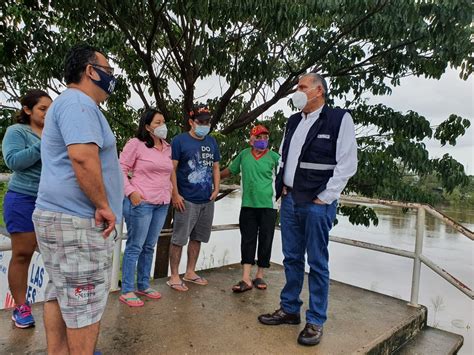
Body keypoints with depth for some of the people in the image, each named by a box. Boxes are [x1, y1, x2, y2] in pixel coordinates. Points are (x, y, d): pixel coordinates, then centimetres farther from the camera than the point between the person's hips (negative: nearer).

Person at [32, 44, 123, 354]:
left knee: (61, 294, 18)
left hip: (61, 217, 11)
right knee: (85, 302, 0)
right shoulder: (78, 102, -13)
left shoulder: (73, 103, 21)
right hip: (78, 222, -11)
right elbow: (83, 157, -27)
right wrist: (104, 205, -18)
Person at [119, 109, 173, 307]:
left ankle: (144, 286, 27)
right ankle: (127, 291, 11)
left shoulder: (167, 148, 14)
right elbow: (121, 169, -6)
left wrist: (170, 192, 14)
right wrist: (131, 192, -15)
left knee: (149, 247, 14)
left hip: (162, 204, 7)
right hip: (140, 203, -6)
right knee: (135, 247, 0)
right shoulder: (135, 144, -5)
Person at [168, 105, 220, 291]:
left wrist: (216, 189, 6)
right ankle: (174, 276, 12)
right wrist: (175, 195, -13)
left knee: (197, 238, 14)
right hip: (187, 200, -6)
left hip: (207, 200, 6)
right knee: (179, 239, 0)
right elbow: (171, 169, -8)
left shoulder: (212, 142, 13)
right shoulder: (180, 140, -4)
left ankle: (190, 272, 28)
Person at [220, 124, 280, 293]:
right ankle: (246, 279, 7)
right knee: (247, 241, 2)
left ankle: (259, 276, 22)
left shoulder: (273, 157, -2)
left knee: (265, 241, 6)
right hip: (248, 205, 2)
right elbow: (229, 170, 19)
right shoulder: (243, 155, 7)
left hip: (268, 206, -2)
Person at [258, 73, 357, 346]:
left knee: (317, 263, 3)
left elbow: (347, 163, -10)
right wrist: (282, 186, 7)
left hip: (317, 203, -6)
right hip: (290, 200, 6)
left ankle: (316, 321, 18)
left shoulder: (339, 119, -5)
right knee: (292, 259, 14)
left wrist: (325, 198, -12)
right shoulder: (294, 121, 14)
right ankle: (289, 310, 29)